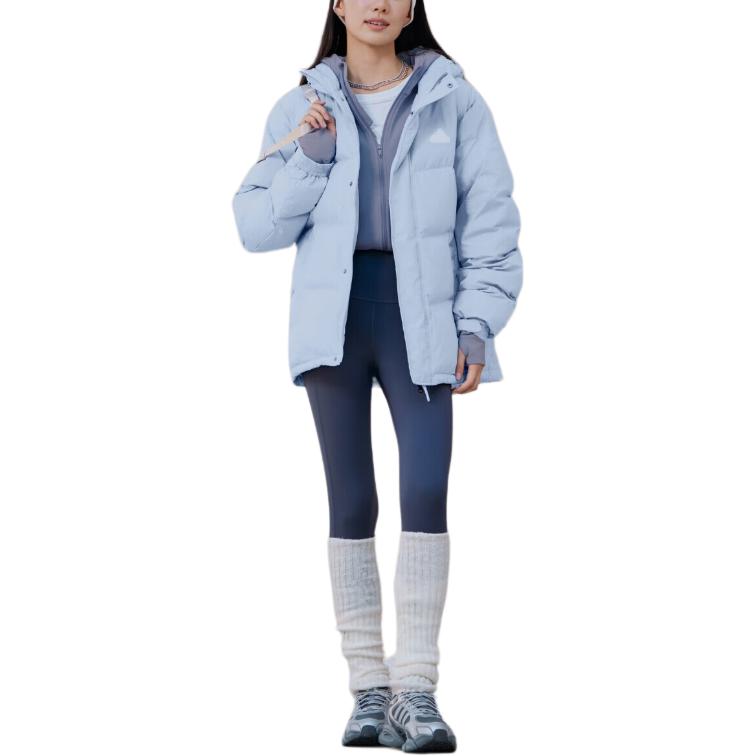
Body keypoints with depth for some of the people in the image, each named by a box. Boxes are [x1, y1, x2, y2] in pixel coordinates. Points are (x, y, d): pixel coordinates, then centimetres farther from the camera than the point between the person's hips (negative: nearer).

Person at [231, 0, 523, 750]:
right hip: (334, 318, 1)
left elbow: (490, 219, 3)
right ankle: (368, 691, 6)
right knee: (351, 499, 2)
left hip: (418, 317, -1)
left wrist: (477, 323, -6)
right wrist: (311, 156, -8)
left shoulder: (452, 101, 6)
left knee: (426, 492, -13)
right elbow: (256, 226, 5)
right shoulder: (300, 109, 10)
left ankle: (416, 691, -9)